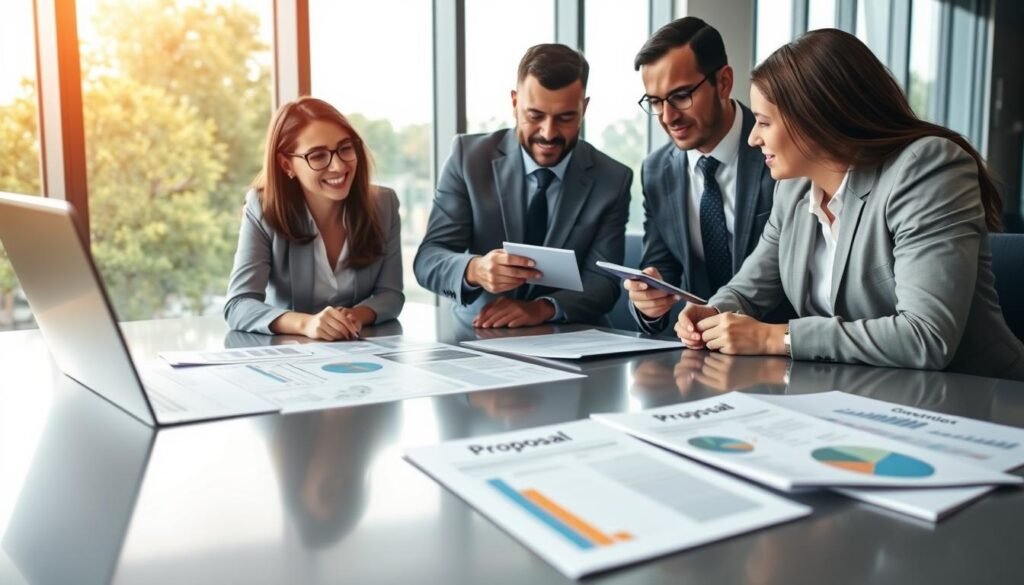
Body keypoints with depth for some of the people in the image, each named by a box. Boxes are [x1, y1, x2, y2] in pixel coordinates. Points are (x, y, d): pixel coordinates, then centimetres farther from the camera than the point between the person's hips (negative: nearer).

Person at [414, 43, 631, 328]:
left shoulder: (612, 180, -2)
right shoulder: (468, 156, -4)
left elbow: (604, 281, -4)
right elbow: (427, 260, -8)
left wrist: (543, 308, -24)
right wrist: (474, 270, -29)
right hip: (477, 336, 0)